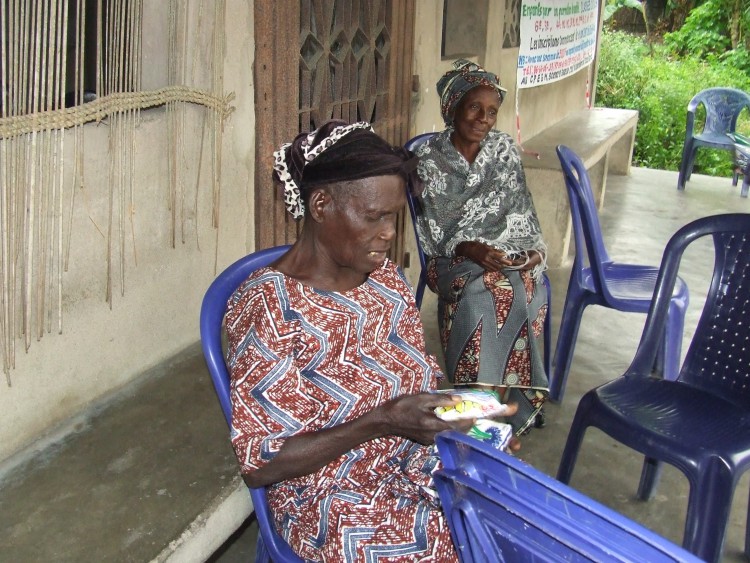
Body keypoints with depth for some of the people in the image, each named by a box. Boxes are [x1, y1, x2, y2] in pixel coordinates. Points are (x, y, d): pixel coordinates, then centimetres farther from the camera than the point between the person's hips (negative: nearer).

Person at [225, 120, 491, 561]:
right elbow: (259, 465, -17)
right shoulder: (269, 309, -18)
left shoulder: (386, 279, 2)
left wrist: (454, 402, -7)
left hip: (419, 467, 6)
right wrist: (381, 422, -25)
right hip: (334, 505, -6)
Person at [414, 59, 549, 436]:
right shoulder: (430, 157, 1)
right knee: (493, 290, -35)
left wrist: (536, 249, -10)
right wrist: (470, 249, -23)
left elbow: (522, 212, 9)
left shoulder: (505, 149, 9)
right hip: (455, 259, -2)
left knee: (515, 290, -33)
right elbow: (434, 229, -5)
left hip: (509, 254, 2)